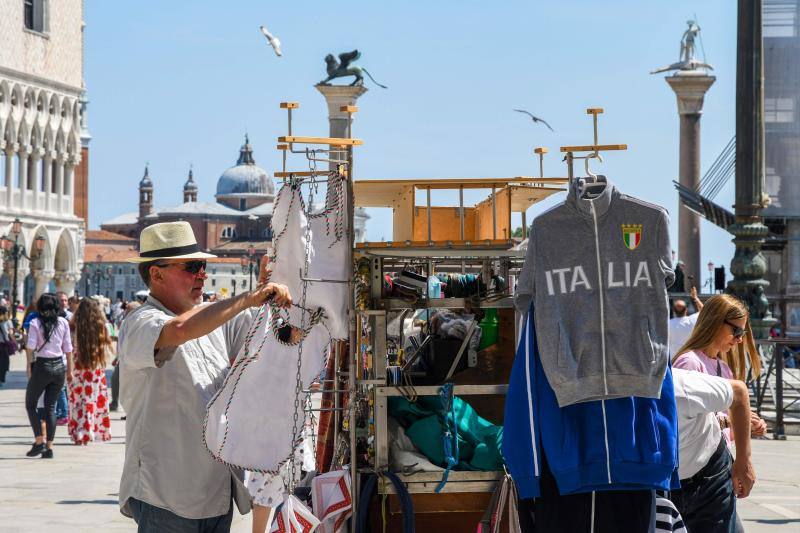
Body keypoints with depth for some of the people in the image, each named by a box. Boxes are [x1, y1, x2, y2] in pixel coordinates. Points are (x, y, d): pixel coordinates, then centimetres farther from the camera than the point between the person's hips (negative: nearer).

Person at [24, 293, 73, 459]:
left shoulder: (35, 323, -5)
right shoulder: (63, 322, 3)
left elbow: (30, 347, -12)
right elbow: (68, 348, 5)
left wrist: (29, 366, -4)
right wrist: (69, 368, 12)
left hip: (42, 366, -3)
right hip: (59, 366, 3)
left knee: (30, 404, 12)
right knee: (50, 406, 9)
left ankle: (39, 441, 0)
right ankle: (49, 447, 4)